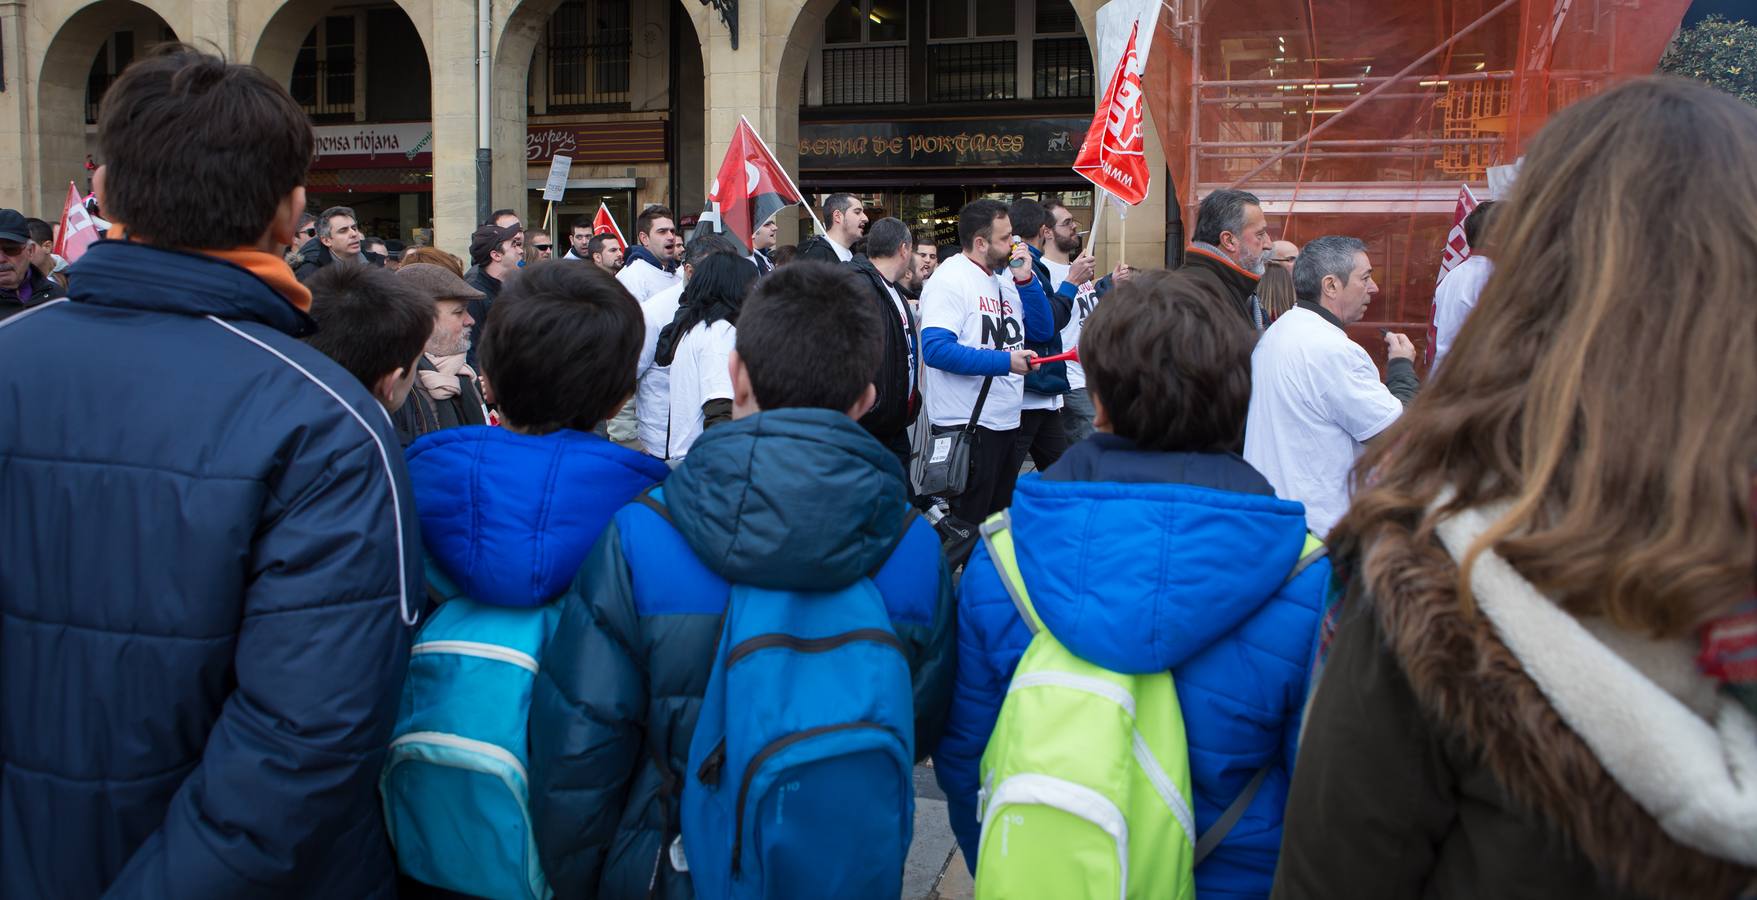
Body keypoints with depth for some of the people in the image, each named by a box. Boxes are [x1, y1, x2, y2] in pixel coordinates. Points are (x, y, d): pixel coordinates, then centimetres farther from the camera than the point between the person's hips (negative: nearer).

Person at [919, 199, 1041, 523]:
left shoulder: (1004, 280, 13)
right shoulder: (950, 279, -13)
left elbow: (1042, 331, 12)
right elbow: (935, 349, -24)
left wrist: (1026, 280, -1)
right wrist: (1005, 362, -23)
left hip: (1007, 423, 9)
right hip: (966, 427, -8)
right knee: (968, 526, 1)